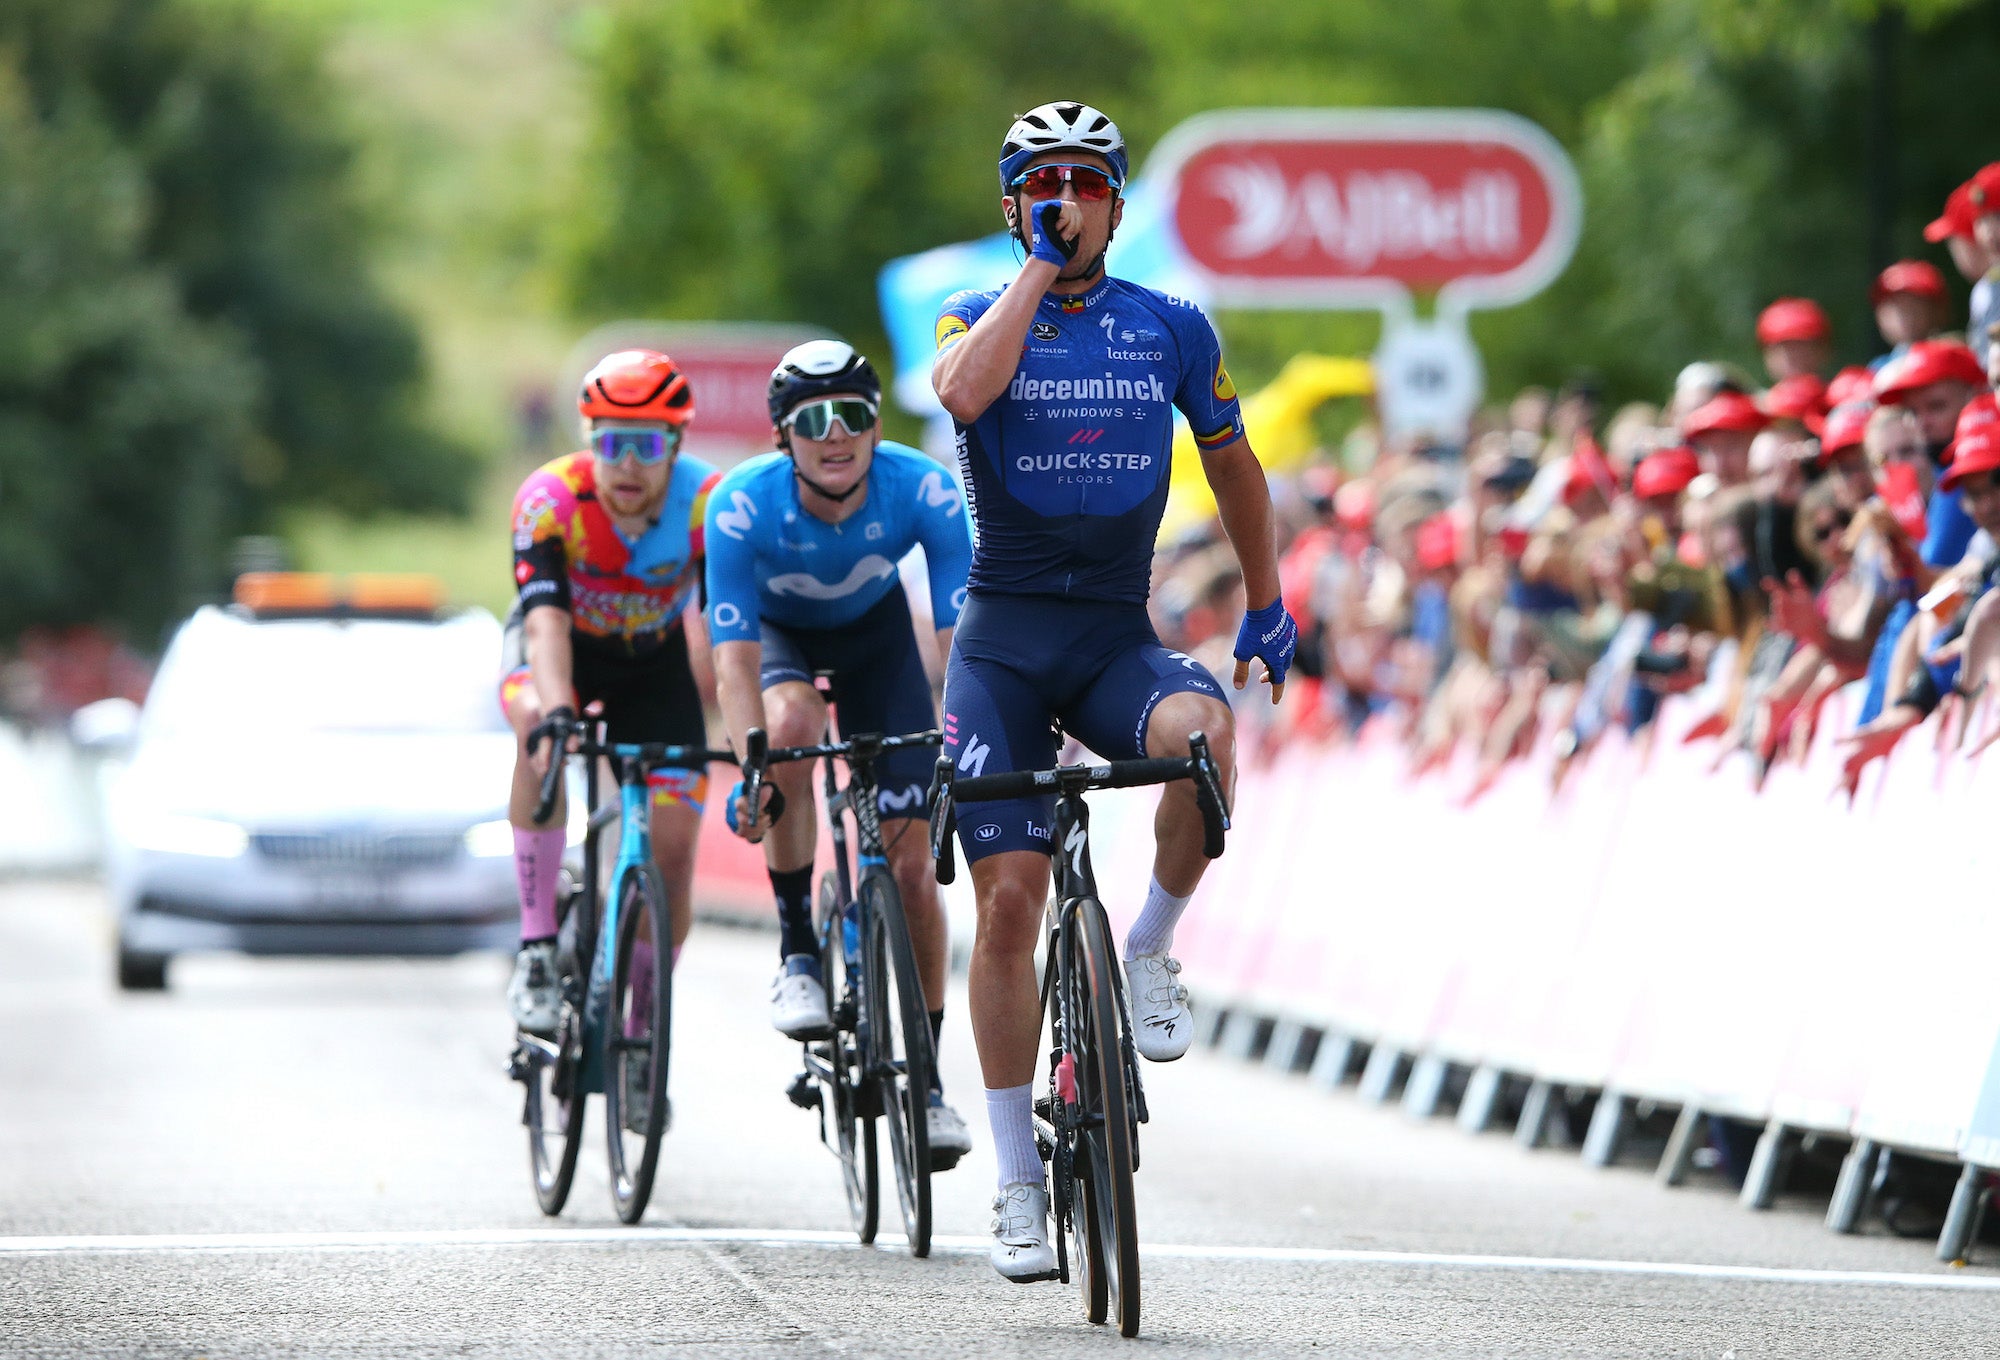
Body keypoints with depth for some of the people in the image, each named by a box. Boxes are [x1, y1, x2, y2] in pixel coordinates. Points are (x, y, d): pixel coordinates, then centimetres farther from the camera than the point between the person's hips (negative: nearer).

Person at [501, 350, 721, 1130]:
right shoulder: (550, 499, -30)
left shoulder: (709, 506, -27)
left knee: (673, 842, -10)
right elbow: (546, 618, -41)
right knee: (542, 732, -36)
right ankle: (537, 949, -30)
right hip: (564, 652, -1)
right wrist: (553, 711, -58)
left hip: (655, 663, 1)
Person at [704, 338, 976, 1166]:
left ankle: (927, 1076, 4)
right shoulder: (744, 505, -34)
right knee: (790, 725, -37)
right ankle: (796, 951, -20)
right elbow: (735, 659, -39)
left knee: (911, 863, -8)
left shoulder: (922, 492, -32)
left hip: (873, 627, 1)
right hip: (777, 630, -1)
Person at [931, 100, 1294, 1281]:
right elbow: (964, 390, -24)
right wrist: (1042, 266, -19)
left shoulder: (1172, 329, 6)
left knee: (1202, 732, -35)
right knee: (1010, 898, -8)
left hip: (1119, 638, 1)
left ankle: (1153, 950, -9)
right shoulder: (982, 317, 0)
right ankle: (1020, 1183, 2)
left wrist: (1268, 605, 18)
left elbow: (1233, 463, 19)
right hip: (1004, 638, -1)